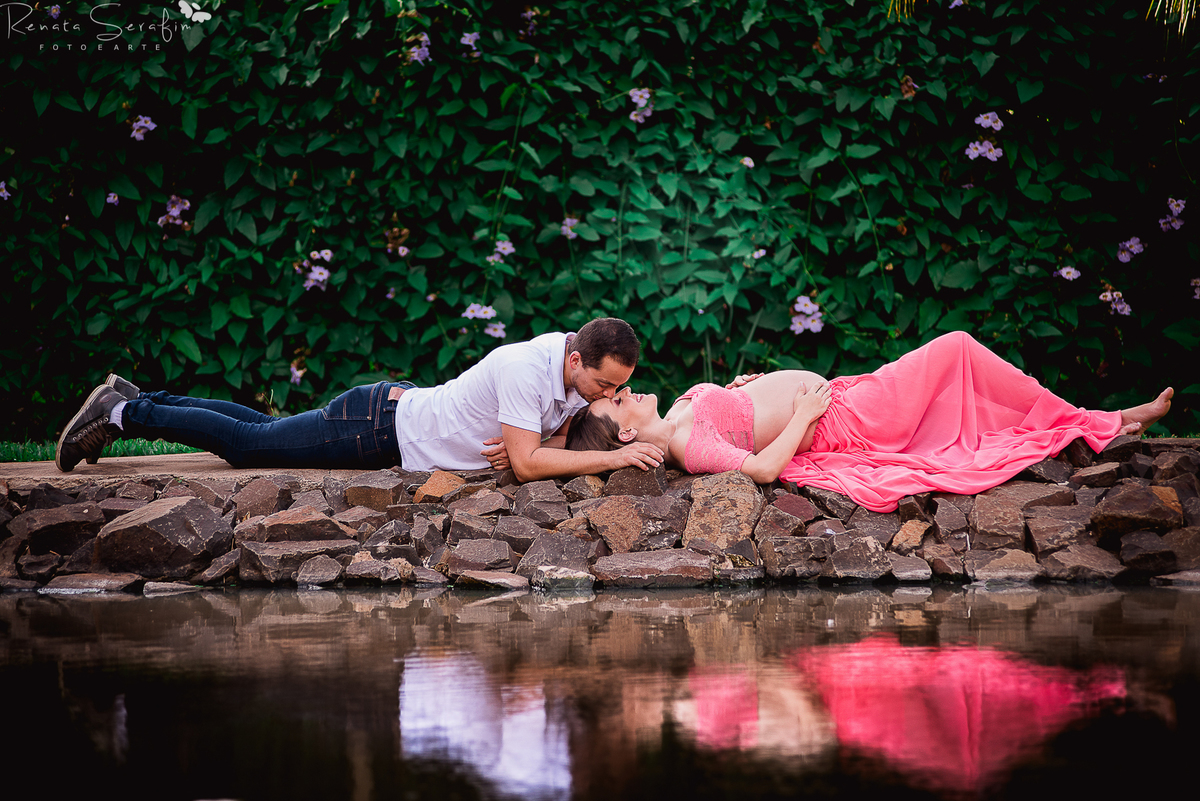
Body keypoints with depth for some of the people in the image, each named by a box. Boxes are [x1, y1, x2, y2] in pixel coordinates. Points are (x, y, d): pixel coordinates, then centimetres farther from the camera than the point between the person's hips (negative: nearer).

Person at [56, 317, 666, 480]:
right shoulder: (526, 369, -33)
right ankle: (123, 414, 19)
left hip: (402, 408, 8)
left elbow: (560, 436, 8)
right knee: (248, 444, 4)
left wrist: (527, 445, -16)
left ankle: (134, 401, 34)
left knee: (265, 434, 22)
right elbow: (528, 465, -36)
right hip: (378, 429, -8)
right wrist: (615, 458, -36)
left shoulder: (582, 370, -7)